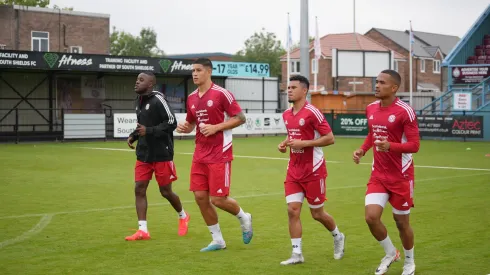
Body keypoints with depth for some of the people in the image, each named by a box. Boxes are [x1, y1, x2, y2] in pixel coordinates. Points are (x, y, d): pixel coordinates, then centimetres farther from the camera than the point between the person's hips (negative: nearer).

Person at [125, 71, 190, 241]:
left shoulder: (157, 100, -16)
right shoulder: (139, 101, 10)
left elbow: (172, 122, -19)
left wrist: (149, 131, -23)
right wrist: (133, 136, 6)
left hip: (161, 155, -7)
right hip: (143, 155, 7)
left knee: (165, 191, 4)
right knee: (139, 189, -3)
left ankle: (183, 217, 31)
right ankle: (143, 230, -1)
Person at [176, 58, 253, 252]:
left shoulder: (221, 94, -10)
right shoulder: (191, 98, 10)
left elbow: (240, 118, -10)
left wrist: (216, 127, -18)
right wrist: (184, 127, -1)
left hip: (219, 154, -7)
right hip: (200, 154, 7)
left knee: (218, 199, -7)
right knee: (200, 197, 1)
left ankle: (244, 218, 25)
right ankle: (218, 240, 15)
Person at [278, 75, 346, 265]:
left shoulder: (312, 112, -15)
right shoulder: (286, 115, 7)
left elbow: (330, 138, -16)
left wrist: (303, 143, -22)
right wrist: (284, 144, 3)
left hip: (313, 171, -6)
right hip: (294, 170, 6)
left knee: (317, 214, 6)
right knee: (292, 210, -6)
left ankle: (338, 237, 35)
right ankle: (297, 254, 0)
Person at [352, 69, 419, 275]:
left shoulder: (405, 111, -16)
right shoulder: (371, 108, 4)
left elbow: (414, 145, -17)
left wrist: (390, 146, -33)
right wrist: (362, 150, 5)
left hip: (401, 176, -5)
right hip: (378, 175, 5)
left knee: (401, 222, 6)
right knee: (371, 216, -9)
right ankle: (390, 254, 18)